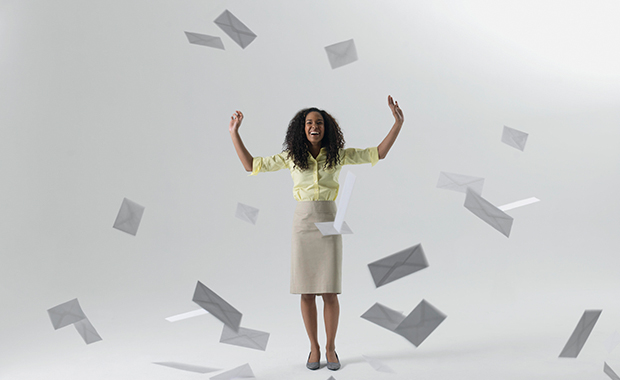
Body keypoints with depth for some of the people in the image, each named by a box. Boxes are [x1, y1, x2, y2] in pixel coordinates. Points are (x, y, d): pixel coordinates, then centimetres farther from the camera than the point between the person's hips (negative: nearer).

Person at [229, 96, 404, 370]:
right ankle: (314, 348, 19)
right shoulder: (292, 157, 5)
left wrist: (398, 123, -3)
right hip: (303, 224, 1)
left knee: (329, 292, -1)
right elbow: (250, 165, 8)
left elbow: (379, 153, 5)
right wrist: (234, 133, 5)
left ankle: (330, 348, 16)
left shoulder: (337, 155, 4)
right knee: (306, 292, 4)